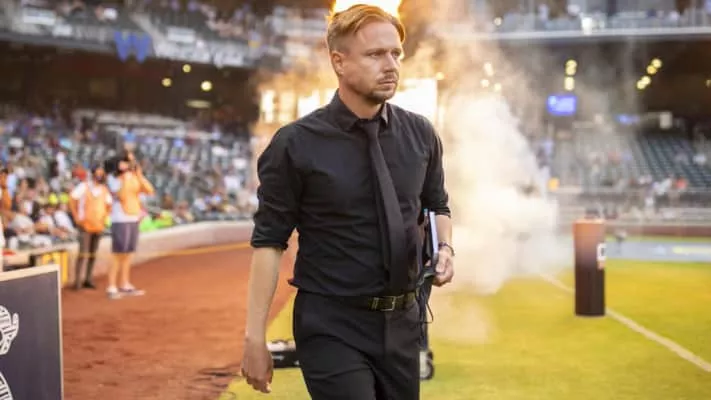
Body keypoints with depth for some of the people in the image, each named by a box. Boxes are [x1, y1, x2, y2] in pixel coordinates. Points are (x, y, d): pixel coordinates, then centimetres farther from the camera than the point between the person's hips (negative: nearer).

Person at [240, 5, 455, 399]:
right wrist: (255, 335, -14)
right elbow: (269, 241, -10)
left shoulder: (420, 134, 1)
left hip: (402, 321, 5)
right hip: (332, 326, -4)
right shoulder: (296, 145, -11)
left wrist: (444, 248, -6)